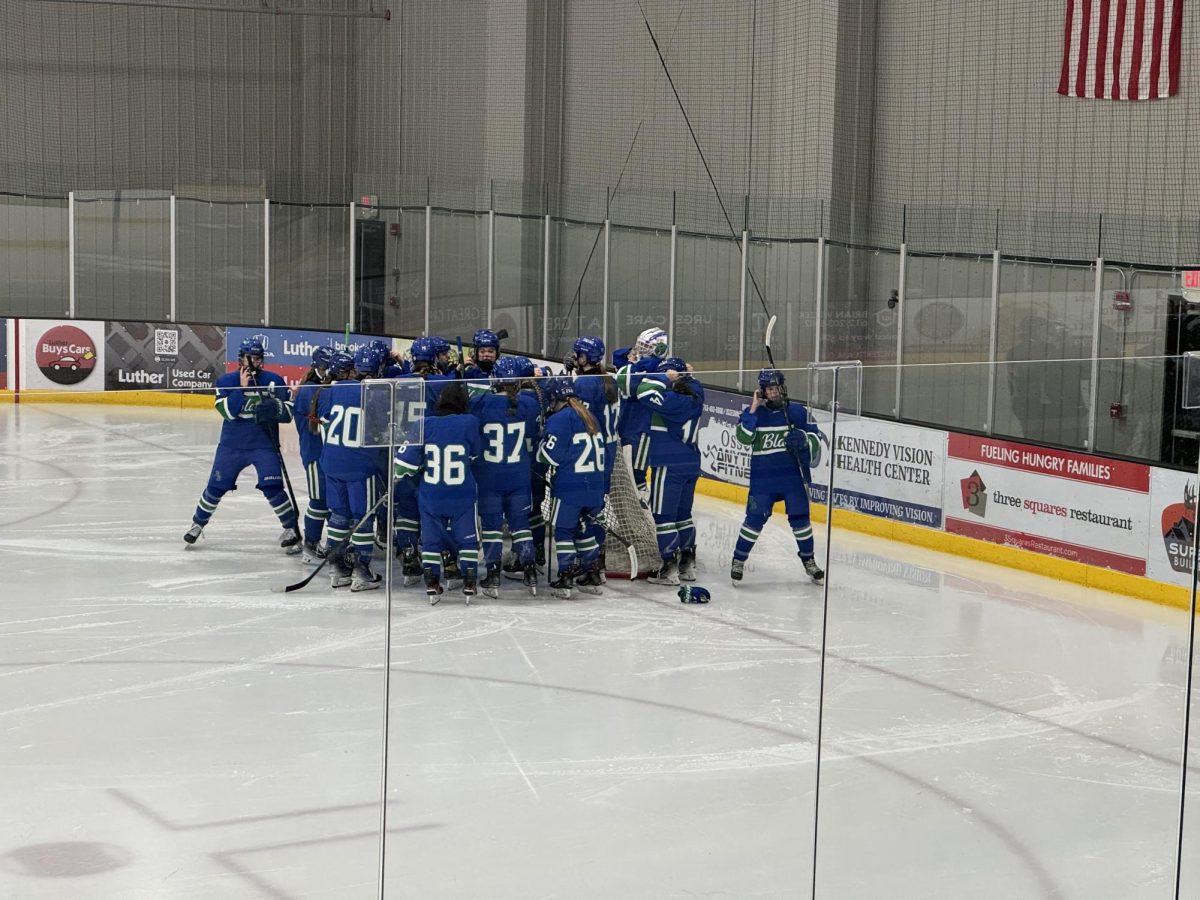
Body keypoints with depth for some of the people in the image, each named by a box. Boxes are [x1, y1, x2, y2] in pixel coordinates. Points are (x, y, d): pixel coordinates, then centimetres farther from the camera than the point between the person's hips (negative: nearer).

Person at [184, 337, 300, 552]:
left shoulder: (274, 380, -2)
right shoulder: (227, 381, -3)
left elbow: (288, 412, -3)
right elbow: (227, 411, -15)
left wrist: (274, 409, -23)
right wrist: (242, 387, -22)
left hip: (264, 444, -1)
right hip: (232, 444, 1)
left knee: (272, 487, -14)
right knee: (216, 486, 8)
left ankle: (291, 528, -1)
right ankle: (198, 523, 29)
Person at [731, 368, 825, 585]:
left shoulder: (798, 411, 0)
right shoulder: (753, 412, -2)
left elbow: (816, 437, 4)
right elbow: (743, 438, -16)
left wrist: (803, 439, -18)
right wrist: (753, 410, -20)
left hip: (793, 475, 1)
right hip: (762, 478, -1)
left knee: (800, 517, 4)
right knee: (755, 519, -3)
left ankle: (808, 560, 20)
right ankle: (738, 560, 11)